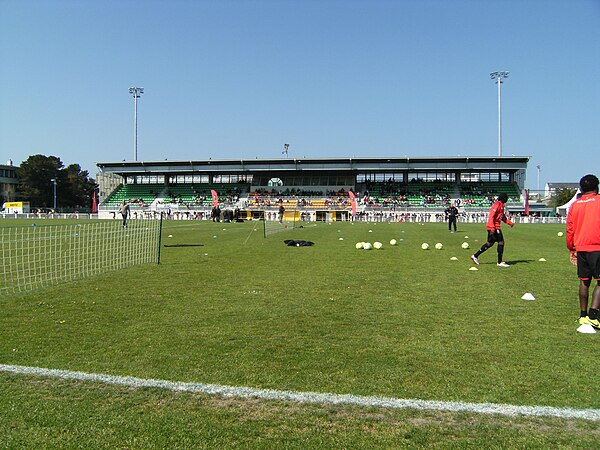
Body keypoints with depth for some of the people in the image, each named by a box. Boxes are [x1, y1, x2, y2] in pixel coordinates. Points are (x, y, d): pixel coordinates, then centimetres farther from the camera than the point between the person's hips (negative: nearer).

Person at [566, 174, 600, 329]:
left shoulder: (575, 205, 9)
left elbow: (570, 229, 11)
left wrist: (572, 250, 18)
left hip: (581, 248, 5)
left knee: (584, 282, 12)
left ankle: (583, 315, 17)